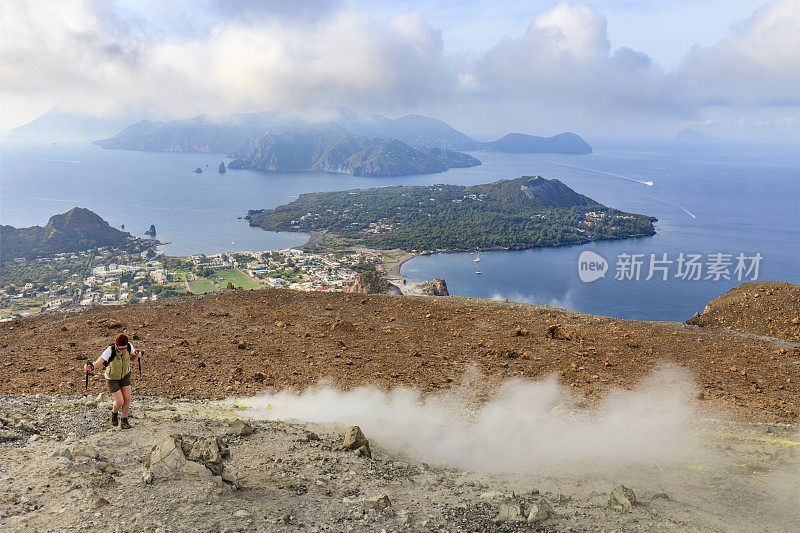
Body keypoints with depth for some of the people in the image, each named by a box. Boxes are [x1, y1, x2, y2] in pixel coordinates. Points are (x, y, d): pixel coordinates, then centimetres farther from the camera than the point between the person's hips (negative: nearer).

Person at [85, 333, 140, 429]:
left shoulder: (129, 346, -22)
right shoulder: (110, 350, -34)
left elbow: (132, 359, -3)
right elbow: (98, 363, -38)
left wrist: (137, 355, -25)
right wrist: (91, 366, -59)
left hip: (125, 374, 3)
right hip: (112, 377, -3)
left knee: (127, 399, -4)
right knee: (119, 402, -7)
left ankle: (124, 421, 16)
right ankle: (114, 414, 28)